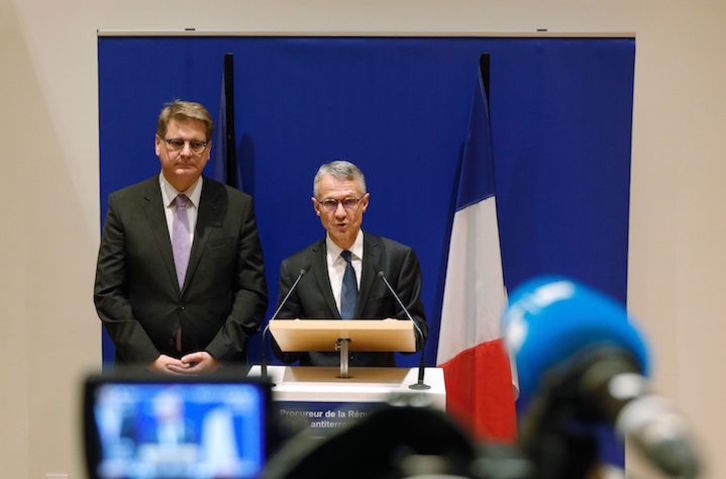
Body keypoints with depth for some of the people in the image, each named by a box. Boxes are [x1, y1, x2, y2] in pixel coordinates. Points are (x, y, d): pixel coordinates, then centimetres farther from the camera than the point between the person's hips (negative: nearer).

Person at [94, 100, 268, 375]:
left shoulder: (238, 207, 4)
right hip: (141, 370, 0)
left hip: (218, 369, 0)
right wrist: (150, 358, -9)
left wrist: (217, 354, -9)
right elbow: (108, 293, 1)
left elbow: (253, 290, 2)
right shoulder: (124, 205, 4)